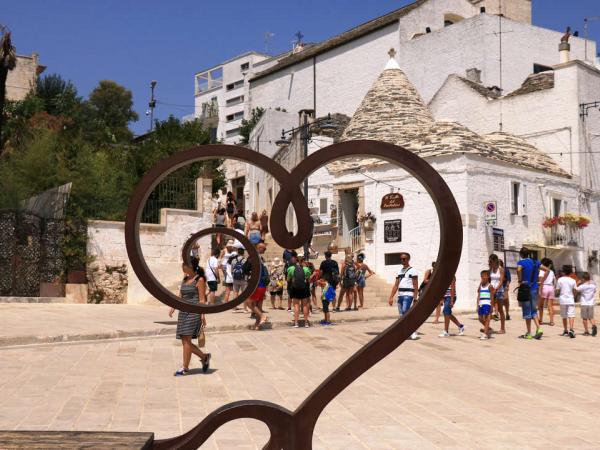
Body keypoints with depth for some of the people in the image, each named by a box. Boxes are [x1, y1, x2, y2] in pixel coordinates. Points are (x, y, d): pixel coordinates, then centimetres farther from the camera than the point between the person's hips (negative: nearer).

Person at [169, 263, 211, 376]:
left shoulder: (199, 280, -5)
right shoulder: (185, 279, 16)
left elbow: (202, 298, -9)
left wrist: (202, 315, -15)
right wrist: (173, 307, 5)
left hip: (194, 312, -7)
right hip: (183, 311, 8)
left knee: (186, 340, -11)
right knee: (185, 341, 5)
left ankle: (185, 367, -3)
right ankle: (204, 357, 23)